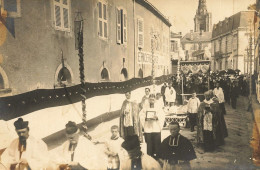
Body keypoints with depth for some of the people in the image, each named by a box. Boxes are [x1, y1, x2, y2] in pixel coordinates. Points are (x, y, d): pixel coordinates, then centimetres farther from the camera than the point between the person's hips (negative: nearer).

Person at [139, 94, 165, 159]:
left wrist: (157, 117, -16)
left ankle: (156, 156, 6)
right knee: (149, 144, 1)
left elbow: (162, 117, 2)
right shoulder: (145, 109, 13)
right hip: (147, 129, 1)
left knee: (157, 144, -3)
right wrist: (145, 118, -8)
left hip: (156, 129, -1)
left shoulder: (159, 108, 9)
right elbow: (141, 116, 11)